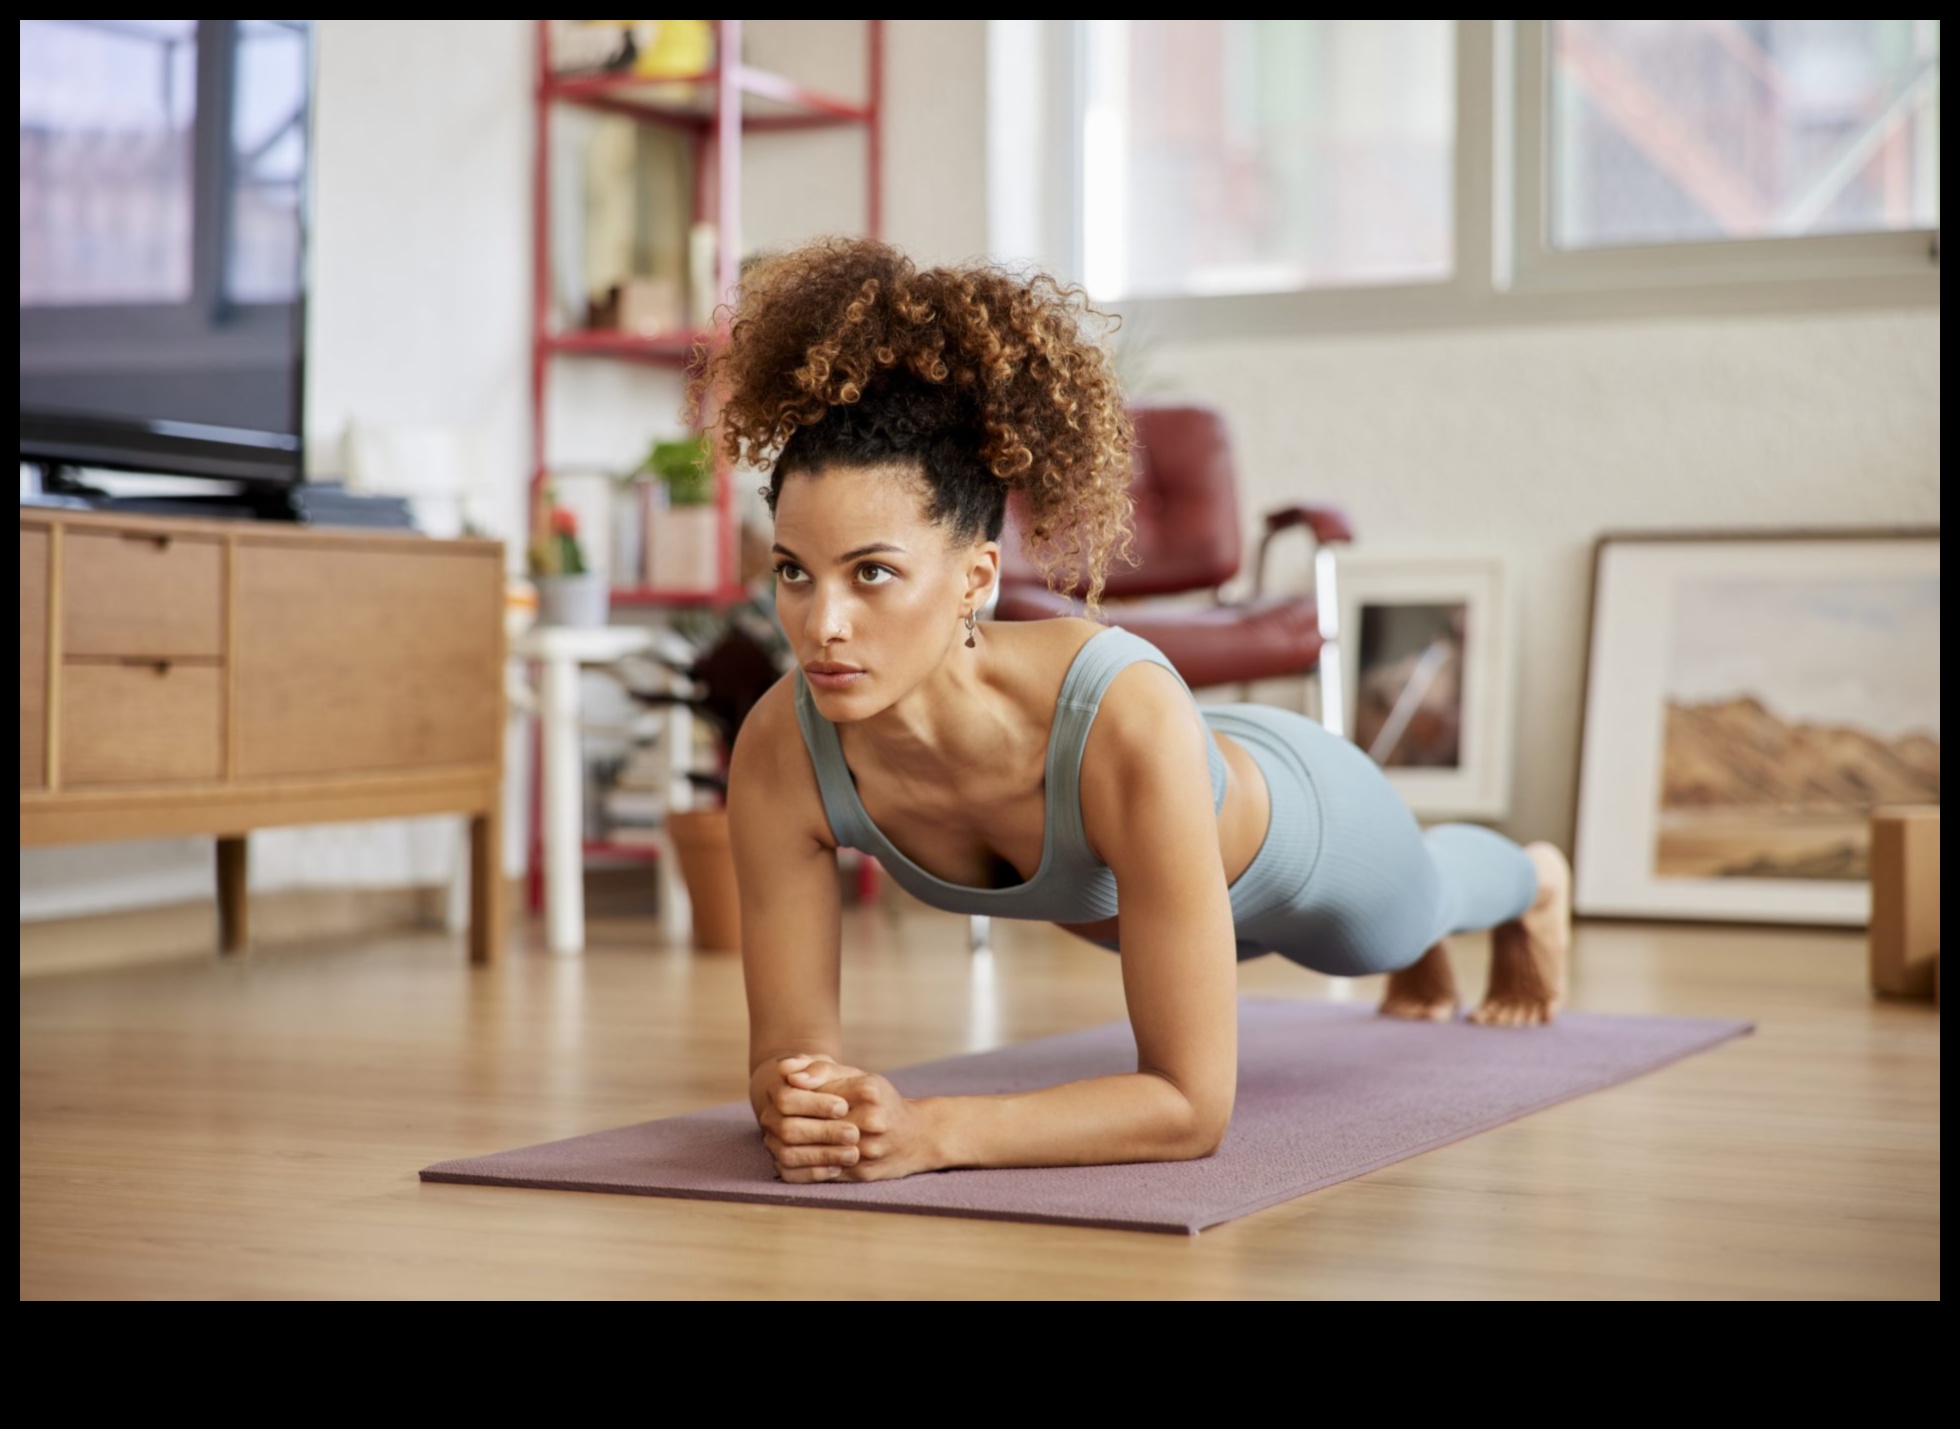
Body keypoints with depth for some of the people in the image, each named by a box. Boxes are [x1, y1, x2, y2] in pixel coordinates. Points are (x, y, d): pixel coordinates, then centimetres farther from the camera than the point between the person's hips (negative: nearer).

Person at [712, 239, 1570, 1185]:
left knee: (1403, 917, 36)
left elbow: (1190, 1104, -46)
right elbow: (786, 1042, -30)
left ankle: (1532, 885, 73)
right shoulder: (781, 749, -39)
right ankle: (1418, 960, 77)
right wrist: (801, 1103, -53)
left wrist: (929, 1132, -59)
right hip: (1102, 892, 4)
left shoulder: (1130, 723, -51)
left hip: (1292, 819, -3)